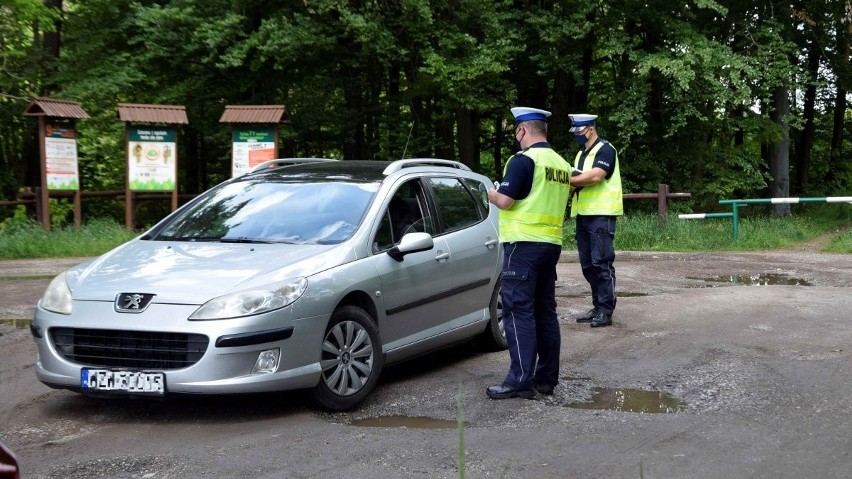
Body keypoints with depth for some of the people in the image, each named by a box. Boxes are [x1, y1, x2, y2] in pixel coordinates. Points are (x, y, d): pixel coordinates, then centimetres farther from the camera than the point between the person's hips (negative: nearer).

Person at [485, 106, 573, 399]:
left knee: (518, 311, -6)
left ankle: (521, 380, -9)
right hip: (551, 243, 8)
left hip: (524, 245, -8)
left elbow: (505, 201, -16)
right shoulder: (562, 164, 12)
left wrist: (488, 192, 2)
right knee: (545, 311, 12)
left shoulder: (524, 160, -12)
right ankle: (547, 378, 15)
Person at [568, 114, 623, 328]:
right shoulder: (581, 154, 21)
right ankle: (597, 307, 17)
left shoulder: (605, 150, -6)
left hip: (601, 214, -9)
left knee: (601, 263, -9)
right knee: (588, 265, 10)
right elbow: (578, 180, 17)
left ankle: (606, 311, -6)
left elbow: (595, 176, -20)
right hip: (583, 214, 9)